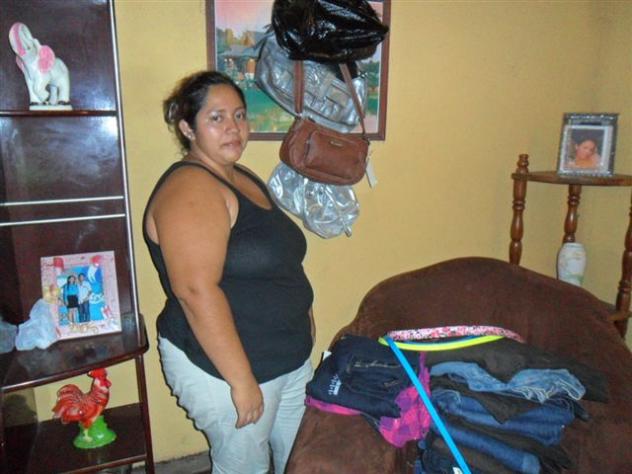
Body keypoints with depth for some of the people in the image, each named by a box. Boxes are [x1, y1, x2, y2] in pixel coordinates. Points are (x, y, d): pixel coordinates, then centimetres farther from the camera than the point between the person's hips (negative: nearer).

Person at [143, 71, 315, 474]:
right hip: (222, 364, -8)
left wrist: (303, 317, 19)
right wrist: (242, 380, -25)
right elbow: (196, 291, -28)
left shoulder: (246, 179, 9)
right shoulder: (189, 188, -21)